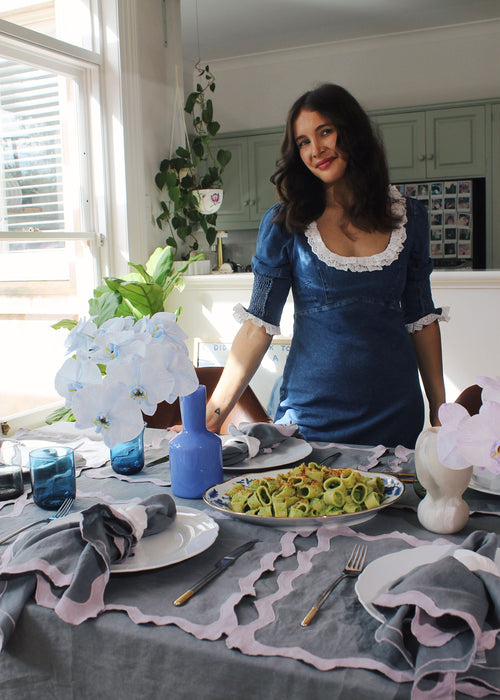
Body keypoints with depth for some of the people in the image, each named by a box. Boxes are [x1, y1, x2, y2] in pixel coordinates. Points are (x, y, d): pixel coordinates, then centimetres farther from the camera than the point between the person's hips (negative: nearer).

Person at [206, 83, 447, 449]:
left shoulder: (408, 216, 2)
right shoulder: (284, 223, -5)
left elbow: (421, 318, 7)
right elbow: (259, 325, -7)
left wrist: (439, 407, 7)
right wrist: (213, 415, -12)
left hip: (396, 411, 2)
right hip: (311, 411, -2)